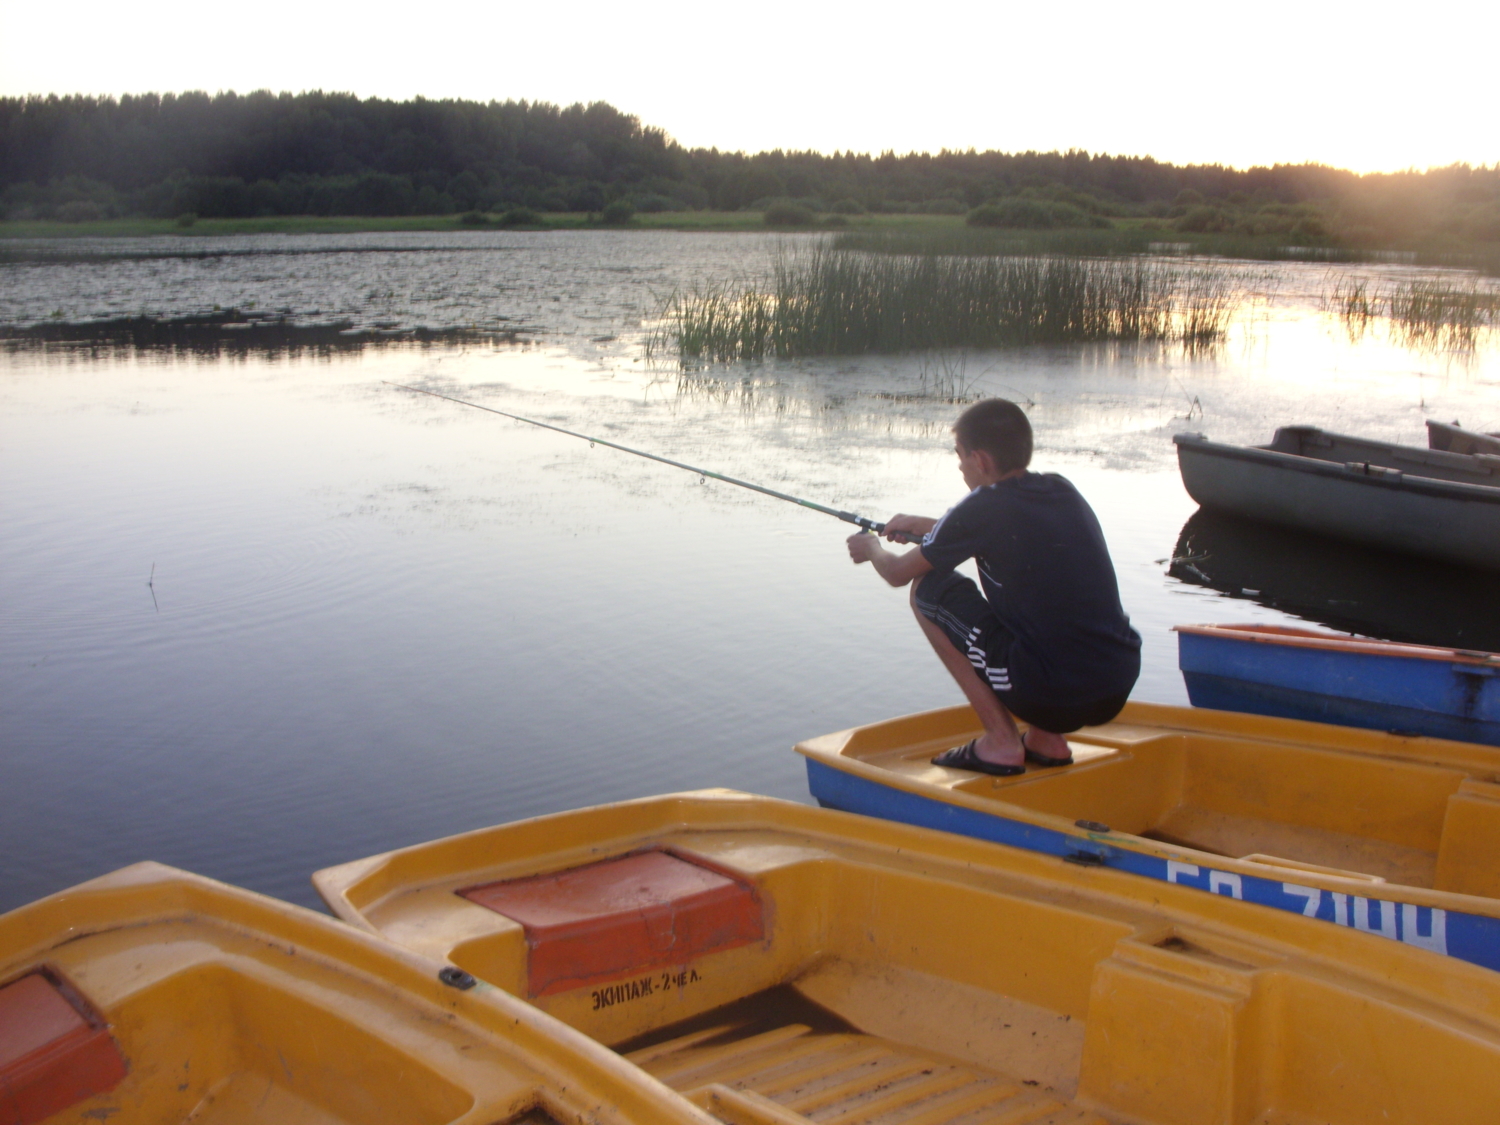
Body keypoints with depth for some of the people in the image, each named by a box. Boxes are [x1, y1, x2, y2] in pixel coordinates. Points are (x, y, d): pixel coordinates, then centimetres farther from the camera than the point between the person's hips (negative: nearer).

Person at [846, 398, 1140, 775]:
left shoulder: (985, 507, -8)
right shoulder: (1063, 491, 11)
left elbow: (898, 573, 6)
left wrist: (871, 548, 29)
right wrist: (923, 526, 40)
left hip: (1051, 693, -7)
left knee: (928, 591, 6)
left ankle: (1001, 743, 6)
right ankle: (1048, 739, 21)